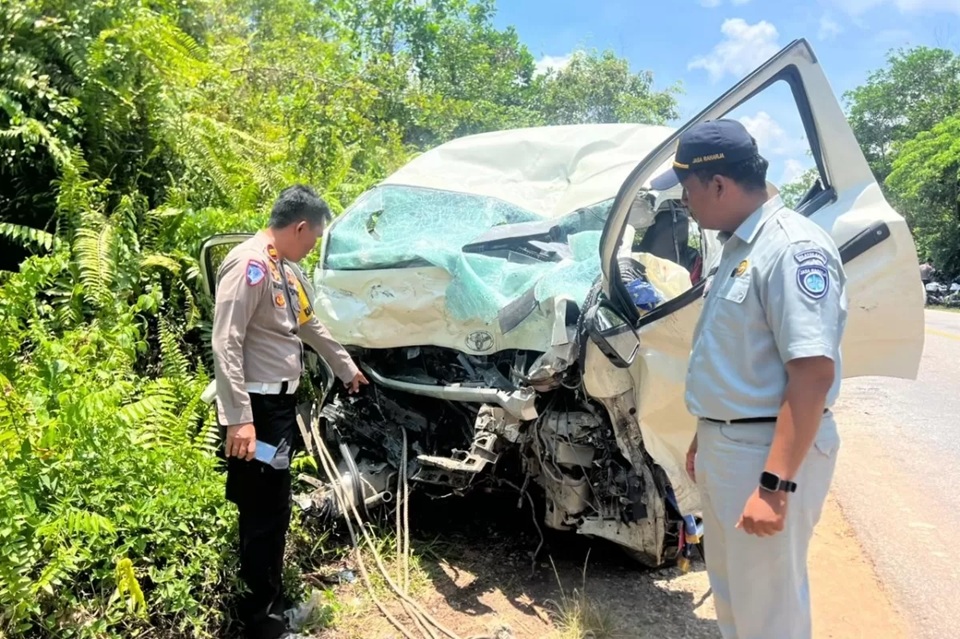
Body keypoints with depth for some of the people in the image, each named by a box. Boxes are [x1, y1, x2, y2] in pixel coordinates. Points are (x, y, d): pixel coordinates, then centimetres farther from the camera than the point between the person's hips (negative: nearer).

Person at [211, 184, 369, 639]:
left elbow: (311, 326, 27)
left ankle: (269, 599, 35)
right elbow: (226, 344, -22)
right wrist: (238, 418, -26)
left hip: (282, 400, 10)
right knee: (264, 512, -2)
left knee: (273, 508, 19)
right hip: (257, 407, -10)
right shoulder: (250, 264, -17)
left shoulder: (288, 268, 14)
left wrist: (346, 369, 36)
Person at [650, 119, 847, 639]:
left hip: (768, 453, -9)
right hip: (726, 446, 10)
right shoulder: (739, 246, 11)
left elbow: (813, 373, -26)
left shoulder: (792, 248, -20)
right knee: (729, 587, 23)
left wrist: (775, 484, -28)